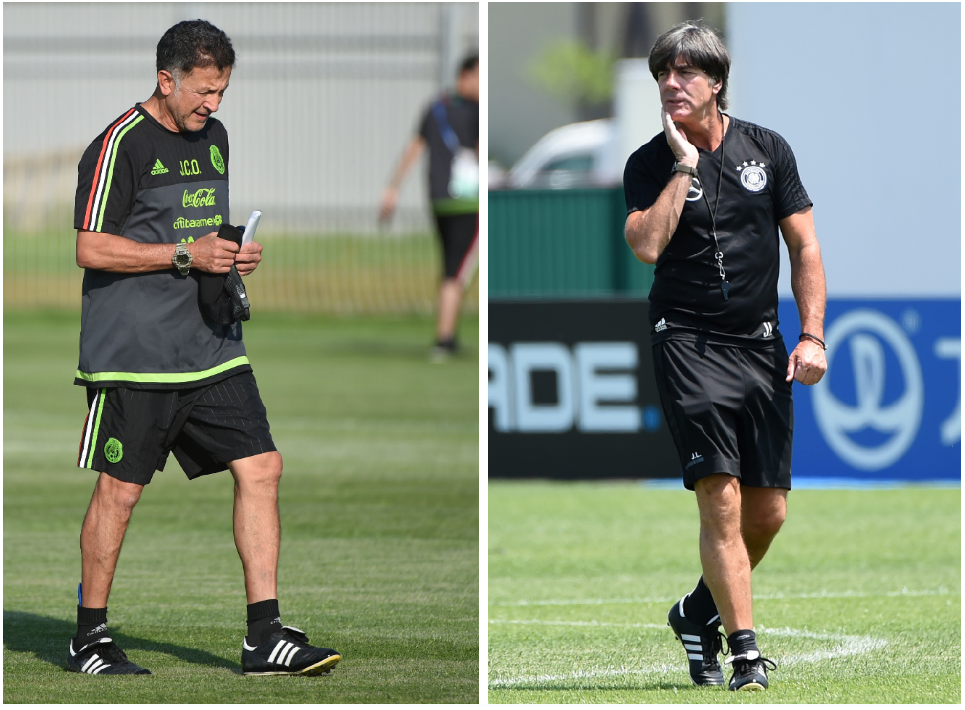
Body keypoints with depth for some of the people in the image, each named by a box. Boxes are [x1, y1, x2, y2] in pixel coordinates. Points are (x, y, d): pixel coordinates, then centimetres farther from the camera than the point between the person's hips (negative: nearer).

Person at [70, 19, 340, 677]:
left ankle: (265, 637, 0)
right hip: (135, 351, -7)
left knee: (261, 467, -2)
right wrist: (185, 256, -17)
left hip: (212, 348, 7)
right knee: (121, 489, -1)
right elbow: (91, 249, -14)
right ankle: (89, 639, 12)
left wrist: (237, 256, 7)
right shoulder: (121, 144, -10)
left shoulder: (214, 137, 15)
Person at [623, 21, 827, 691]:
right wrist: (684, 165, -13)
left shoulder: (767, 149, 7)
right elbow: (647, 244, -17)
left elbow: (804, 246, 9)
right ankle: (745, 648, -15)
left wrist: (813, 335, 0)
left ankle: (700, 611, 29)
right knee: (721, 497, -16)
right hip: (688, 341, -3)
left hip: (762, 345, 3)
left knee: (768, 511, 4)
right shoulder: (651, 164, 0)